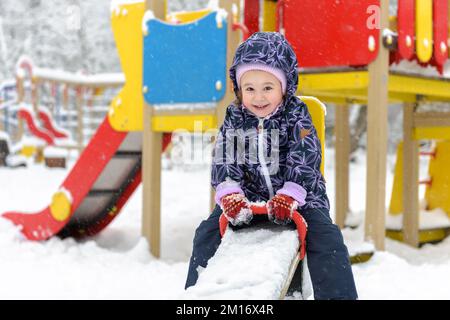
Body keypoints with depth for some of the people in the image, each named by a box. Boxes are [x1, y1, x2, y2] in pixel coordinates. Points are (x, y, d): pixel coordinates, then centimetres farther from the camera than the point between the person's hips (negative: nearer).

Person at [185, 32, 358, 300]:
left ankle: (339, 294, -12)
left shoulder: (296, 117, -8)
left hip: (298, 198, -3)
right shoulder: (234, 120, 0)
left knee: (326, 238, -22)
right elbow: (225, 161, -8)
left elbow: (304, 160, -17)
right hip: (248, 198, 3)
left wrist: (288, 197, -31)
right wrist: (230, 195, -27)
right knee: (207, 233, -5)